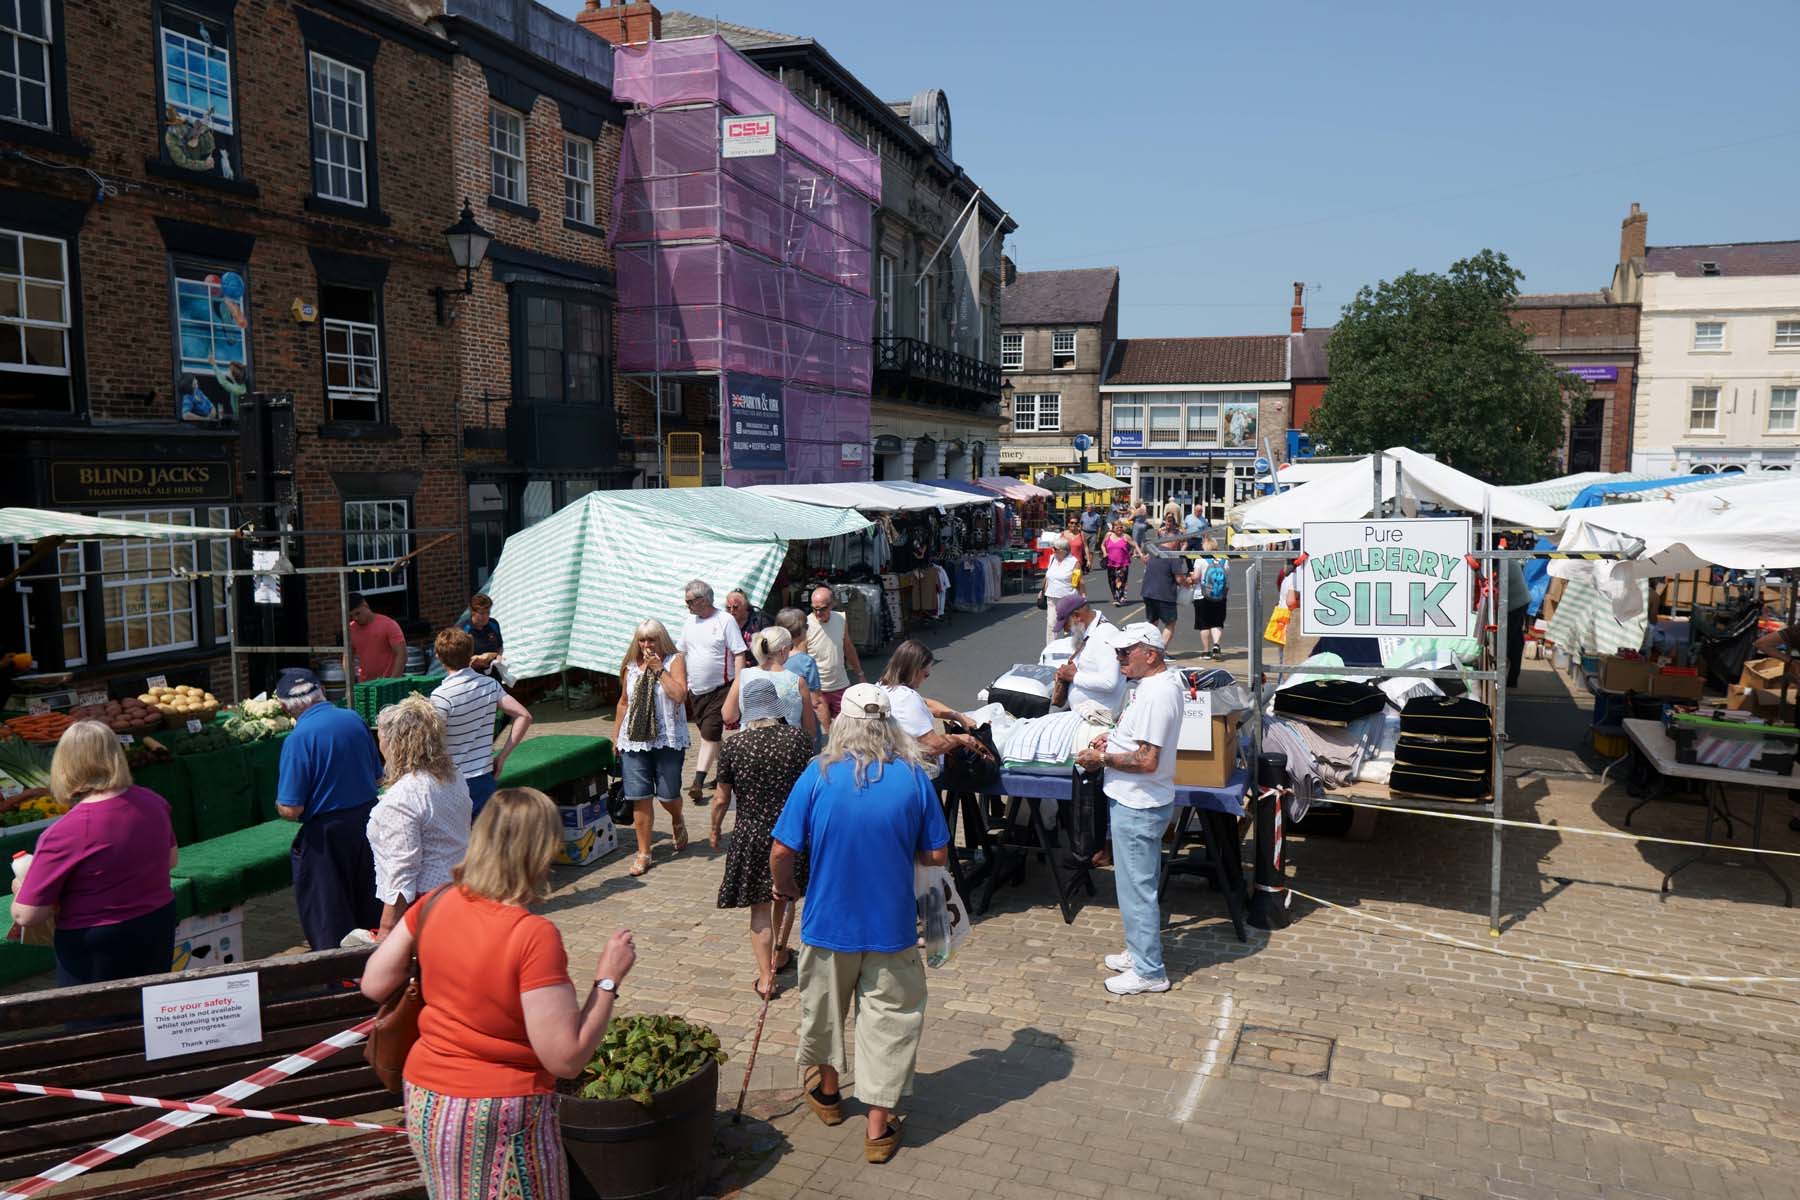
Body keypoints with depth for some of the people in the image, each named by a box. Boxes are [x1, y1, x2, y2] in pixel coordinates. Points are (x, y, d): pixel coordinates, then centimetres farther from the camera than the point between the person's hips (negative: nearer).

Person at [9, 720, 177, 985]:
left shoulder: (65, 833, -23)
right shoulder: (154, 803, -6)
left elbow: (26, 915, -17)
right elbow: (171, 860, 10)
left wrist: (24, 889, 3)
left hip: (95, 954, -5)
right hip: (158, 931, 5)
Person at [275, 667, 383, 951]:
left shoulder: (298, 739, -18)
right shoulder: (354, 719, -1)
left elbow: (291, 810, -17)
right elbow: (378, 776, 9)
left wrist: (280, 806, 4)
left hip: (326, 834, -6)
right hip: (368, 820, 6)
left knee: (329, 926, 8)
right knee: (370, 915, 21)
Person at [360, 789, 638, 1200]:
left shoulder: (435, 904, -8)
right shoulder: (534, 935, -25)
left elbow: (373, 985, 5)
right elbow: (567, 1059, -24)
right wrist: (608, 978, -15)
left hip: (423, 1099, 6)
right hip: (500, 1114, -6)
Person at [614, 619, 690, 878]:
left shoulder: (675, 660, -3)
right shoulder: (631, 666, 10)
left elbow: (680, 695, -16)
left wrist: (659, 669, -16)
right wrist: (616, 737, 18)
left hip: (668, 739, -3)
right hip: (634, 740, 3)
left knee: (668, 795, 1)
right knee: (639, 798, 1)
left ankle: (677, 820, 38)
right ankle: (643, 853, 11)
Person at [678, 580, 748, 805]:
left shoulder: (725, 621, -11)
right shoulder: (690, 622, 9)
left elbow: (740, 655, -13)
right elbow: (681, 653, 18)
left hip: (720, 690, -7)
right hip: (695, 691, 7)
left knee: (709, 735, -10)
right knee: (711, 735, 14)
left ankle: (698, 783, -10)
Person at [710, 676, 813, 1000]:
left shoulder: (733, 747, -13)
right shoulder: (799, 738, -11)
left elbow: (721, 798, -3)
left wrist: (715, 830, 13)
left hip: (751, 835, -2)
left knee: (760, 907, 10)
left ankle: (765, 977, 11)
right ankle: (780, 955, 42)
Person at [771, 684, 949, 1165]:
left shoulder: (818, 776, -13)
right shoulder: (915, 778, -11)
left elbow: (781, 853, -11)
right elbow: (937, 855, -4)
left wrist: (785, 886, 10)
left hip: (828, 921, 1)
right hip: (892, 924, 0)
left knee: (825, 1008, 23)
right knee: (890, 1018, 13)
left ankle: (827, 1090, 44)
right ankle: (879, 1126, 19)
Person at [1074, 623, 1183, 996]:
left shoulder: (1157, 695, -26)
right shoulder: (1163, 681, 7)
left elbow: (1147, 760, -28)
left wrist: (1103, 759, -17)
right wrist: (1113, 737, 7)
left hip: (1137, 807, -11)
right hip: (1138, 802, 11)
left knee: (1136, 888, 1)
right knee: (1142, 883, 22)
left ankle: (1148, 972, 13)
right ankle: (1141, 952, 36)